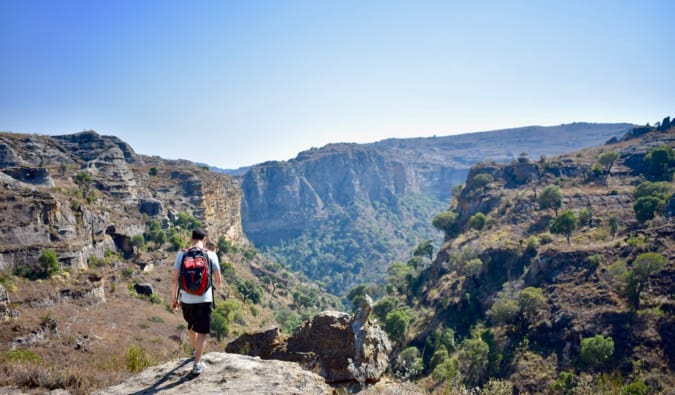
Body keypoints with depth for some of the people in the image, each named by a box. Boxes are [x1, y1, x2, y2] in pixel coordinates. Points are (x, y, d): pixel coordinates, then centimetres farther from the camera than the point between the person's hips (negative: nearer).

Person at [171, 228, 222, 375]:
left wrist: (174, 298, 10)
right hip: (204, 299, -3)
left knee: (191, 326, 27)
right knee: (202, 332, 8)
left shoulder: (182, 254, -2)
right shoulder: (211, 255, -6)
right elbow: (218, 280, -3)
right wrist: (215, 288, 19)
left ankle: (194, 350, 49)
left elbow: (174, 279, -3)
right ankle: (197, 364, 3)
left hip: (186, 299, 3)